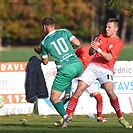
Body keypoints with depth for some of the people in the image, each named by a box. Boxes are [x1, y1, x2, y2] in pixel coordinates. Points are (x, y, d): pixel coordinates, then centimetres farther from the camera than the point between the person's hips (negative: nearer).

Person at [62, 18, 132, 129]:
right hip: (93, 66, 4)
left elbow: (109, 57, -13)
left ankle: (120, 117, -10)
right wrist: (93, 47, -7)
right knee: (80, 88, -10)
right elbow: (90, 53, 14)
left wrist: (98, 49, -23)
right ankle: (68, 115, -6)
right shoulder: (101, 37, 14)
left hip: (106, 69, -4)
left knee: (110, 91, -25)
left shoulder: (118, 42, -1)